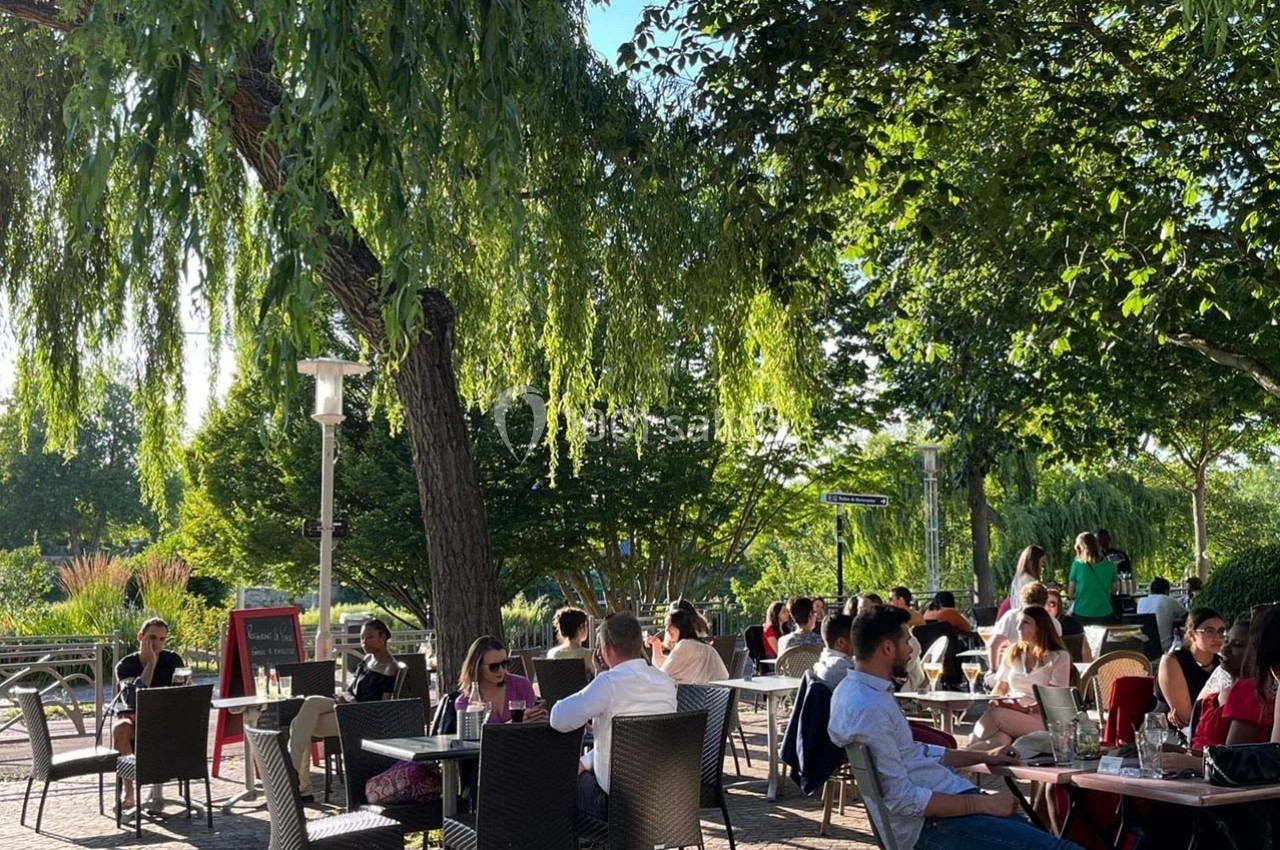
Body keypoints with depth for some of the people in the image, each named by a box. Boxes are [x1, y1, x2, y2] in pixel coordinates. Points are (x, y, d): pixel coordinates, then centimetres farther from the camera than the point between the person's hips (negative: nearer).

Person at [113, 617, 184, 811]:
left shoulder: (173, 660, -1)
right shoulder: (125, 665, -5)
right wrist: (150, 663, -21)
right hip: (134, 718, 0)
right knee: (121, 727, -35)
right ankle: (128, 792, -30)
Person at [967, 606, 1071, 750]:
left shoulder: (1059, 657, 4)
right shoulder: (1012, 653, 20)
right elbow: (999, 688, 20)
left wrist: (1029, 708, -22)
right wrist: (990, 704, -4)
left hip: (1042, 719, -3)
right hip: (1009, 713, 4)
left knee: (997, 715, -36)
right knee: (1001, 740, -37)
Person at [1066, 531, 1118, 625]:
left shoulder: (1077, 565, -6)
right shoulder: (1110, 566, -1)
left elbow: (1070, 594, 1)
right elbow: (1115, 589, 12)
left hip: (1081, 615, -1)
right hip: (1104, 614, 1)